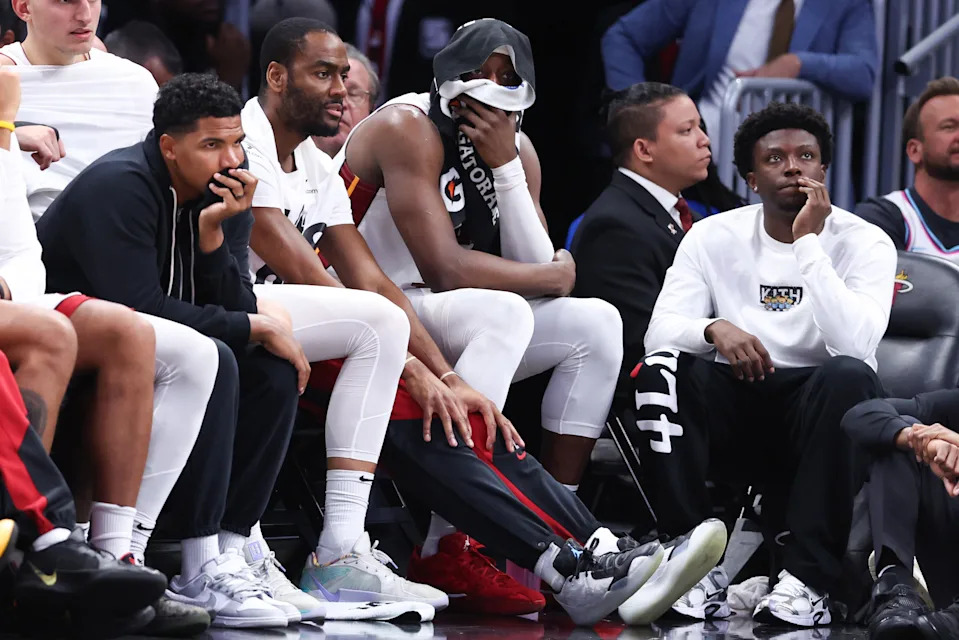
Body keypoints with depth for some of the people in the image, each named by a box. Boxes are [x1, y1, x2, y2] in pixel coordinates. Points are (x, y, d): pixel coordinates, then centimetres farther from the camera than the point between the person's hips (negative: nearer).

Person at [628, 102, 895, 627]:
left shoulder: (863, 243, -5)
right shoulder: (712, 238, 3)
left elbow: (855, 343, -23)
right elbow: (660, 331, -9)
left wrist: (809, 243, -21)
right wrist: (714, 330, -31)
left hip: (819, 414, -2)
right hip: (734, 405, 2)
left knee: (850, 376, -35)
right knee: (662, 368, -26)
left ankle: (807, 579, -34)